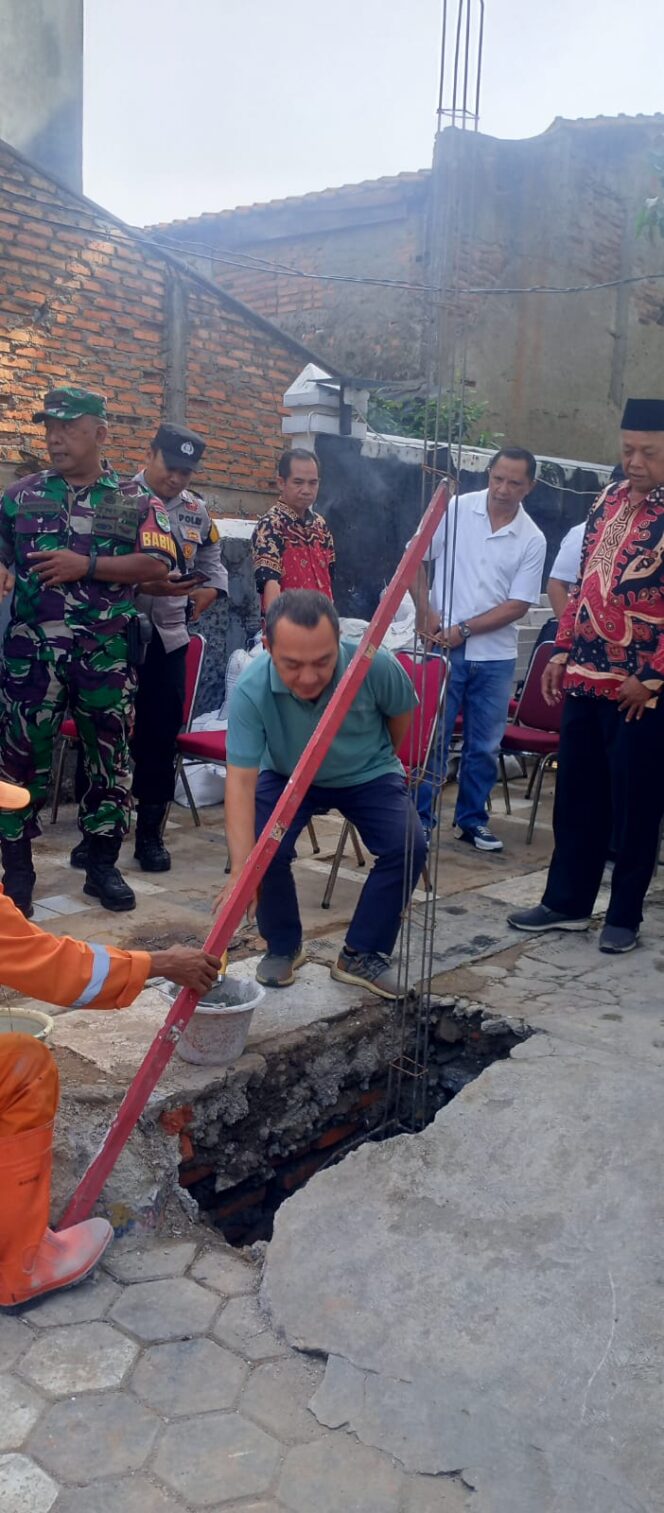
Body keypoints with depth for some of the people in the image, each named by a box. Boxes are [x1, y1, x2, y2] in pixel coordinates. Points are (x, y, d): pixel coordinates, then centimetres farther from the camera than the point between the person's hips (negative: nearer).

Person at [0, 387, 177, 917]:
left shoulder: (135, 500, 4)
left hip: (107, 652, 0)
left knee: (109, 756, 6)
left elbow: (157, 564, -7)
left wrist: (87, 565, -14)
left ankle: (102, 864, 21)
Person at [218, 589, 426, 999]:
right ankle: (283, 946, 6)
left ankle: (363, 955, -1)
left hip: (366, 776, 1)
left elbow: (402, 713, -7)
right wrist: (241, 870, -47)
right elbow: (241, 780, -37)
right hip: (286, 777, 0)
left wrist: (383, 758, 10)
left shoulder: (376, 667, -31)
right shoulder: (251, 690, -34)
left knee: (408, 846, -21)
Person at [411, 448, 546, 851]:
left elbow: (518, 605, -4)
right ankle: (421, 820, 14)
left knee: (485, 746, 10)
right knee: (433, 738, 3)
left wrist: (464, 628, -12)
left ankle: (473, 820, 25)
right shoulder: (455, 509, -3)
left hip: (495, 655, 2)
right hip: (443, 647, -1)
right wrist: (425, 611, -8)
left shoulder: (533, 540, -1)